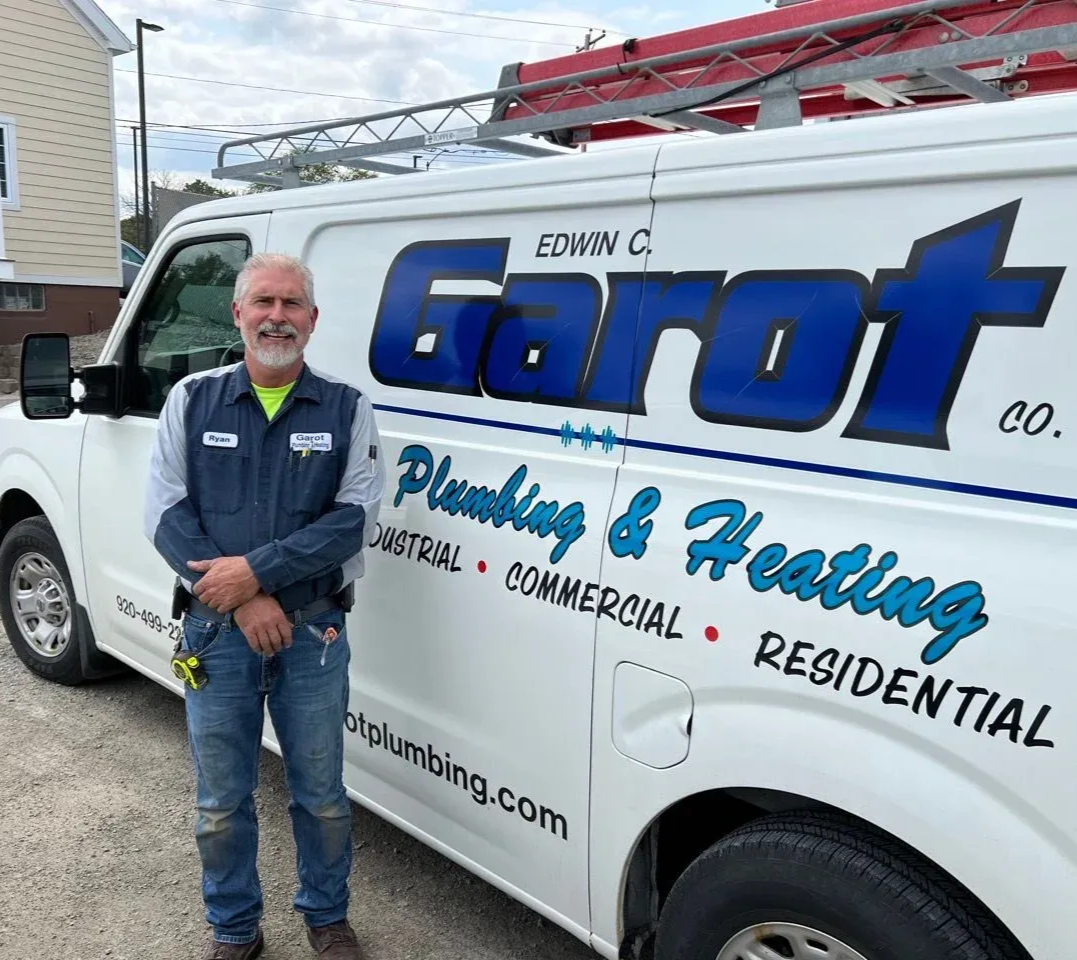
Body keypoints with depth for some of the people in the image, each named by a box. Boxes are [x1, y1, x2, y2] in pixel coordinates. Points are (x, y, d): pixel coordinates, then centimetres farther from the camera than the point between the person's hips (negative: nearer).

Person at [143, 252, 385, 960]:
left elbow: (354, 517, -10)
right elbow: (167, 511, -5)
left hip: (313, 634, -1)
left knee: (322, 796, 14)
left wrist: (255, 569, -19)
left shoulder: (347, 408, -2)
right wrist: (243, 602, -15)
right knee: (221, 803, 15)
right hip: (217, 633, 1)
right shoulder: (193, 399, 2)